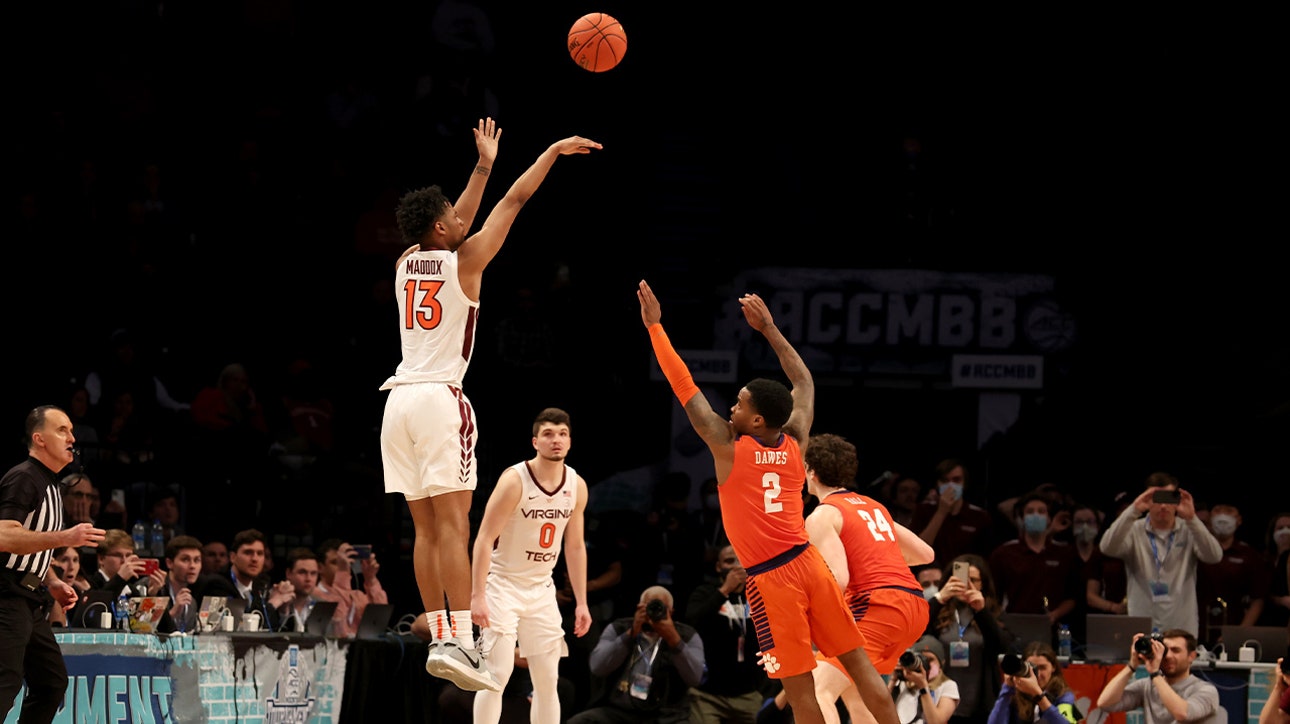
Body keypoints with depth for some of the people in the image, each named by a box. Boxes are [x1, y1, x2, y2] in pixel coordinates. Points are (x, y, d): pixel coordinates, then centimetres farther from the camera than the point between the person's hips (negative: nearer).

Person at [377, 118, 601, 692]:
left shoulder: (406, 263, 13)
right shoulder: (464, 260, -2)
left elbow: (456, 226, 32)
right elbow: (515, 200, 6)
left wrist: (484, 166, 39)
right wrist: (553, 151, 17)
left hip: (399, 401, 6)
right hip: (440, 397, -6)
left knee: (426, 528, 9)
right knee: (453, 524, -12)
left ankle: (441, 638, 8)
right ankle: (459, 642, -21)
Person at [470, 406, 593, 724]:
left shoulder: (577, 486, 1)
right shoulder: (515, 480, -18)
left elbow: (575, 546, 11)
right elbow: (484, 539, -18)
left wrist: (581, 602, 9)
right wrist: (477, 596, -25)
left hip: (541, 589, 6)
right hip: (503, 585, -6)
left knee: (548, 680, 5)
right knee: (497, 674, -13)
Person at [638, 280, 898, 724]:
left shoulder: (729, 448, -6)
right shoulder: (795, 445, 7)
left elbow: (684, 387, -2)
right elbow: (804, 382, 24)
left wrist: (654, 326, 4)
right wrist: (768, 328, 28)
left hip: (771, 580, -5)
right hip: (808, 564, 5)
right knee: (861, 667, 7)